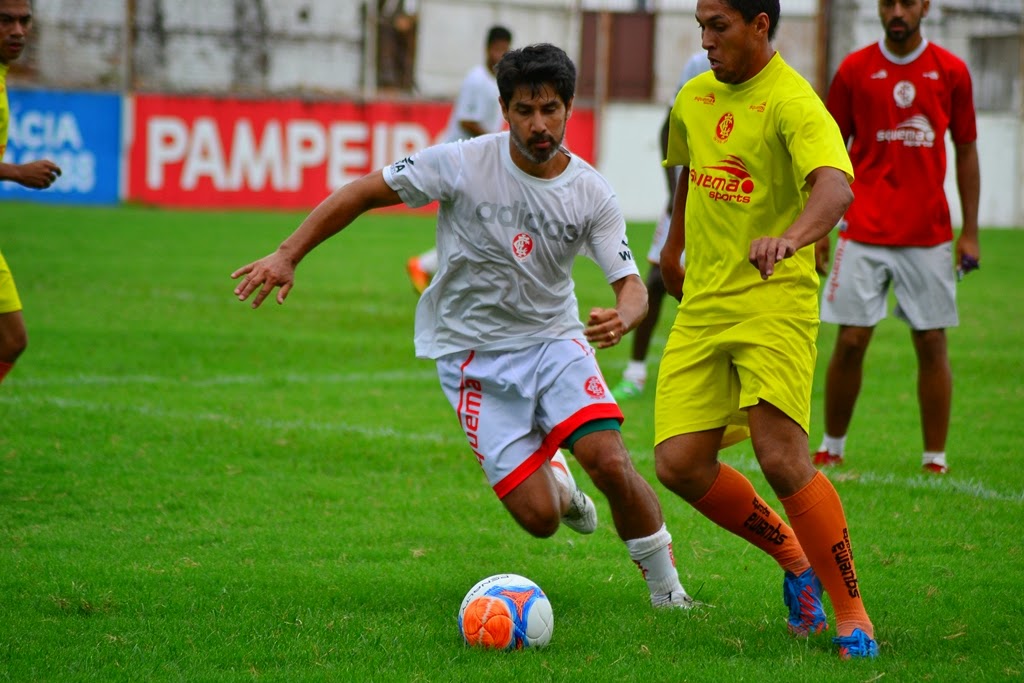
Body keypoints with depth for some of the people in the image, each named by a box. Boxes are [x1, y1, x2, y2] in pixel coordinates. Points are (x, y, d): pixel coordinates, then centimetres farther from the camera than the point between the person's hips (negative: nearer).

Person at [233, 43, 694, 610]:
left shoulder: (591, 194, -8)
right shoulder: (463, 164, -14)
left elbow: (630, 284, -9)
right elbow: (364, 193, -6)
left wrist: (622, 318, -34)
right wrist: (287, 256, -12)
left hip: (555, 340, 2)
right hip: (475, 355, -1)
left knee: (609, 461, -24)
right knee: (539, 518, -12)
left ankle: (664, 584, 1)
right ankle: (555, 483, 28)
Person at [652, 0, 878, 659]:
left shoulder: (792, 103, -15)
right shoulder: (695, 98, 10)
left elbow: (835, 186, -33)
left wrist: (790, 238, -52)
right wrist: (675, 246, 41)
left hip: (774, 301, -7)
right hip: (701, 307, 7)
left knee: (783, 458, -19)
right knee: (680, 464, -4)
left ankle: (853, 616, -4)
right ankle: (795, 560, 20)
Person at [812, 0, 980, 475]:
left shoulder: (951, 72, 3)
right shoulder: (854, 70, 2)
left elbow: (966, 153, 9)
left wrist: (969, 232, 4)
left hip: (929, 235, 0)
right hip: (864, 233, 0)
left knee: (931, 342, 1)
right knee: (851, 341, -3)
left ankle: (935, 460, 7)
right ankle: (831, 450, 12)